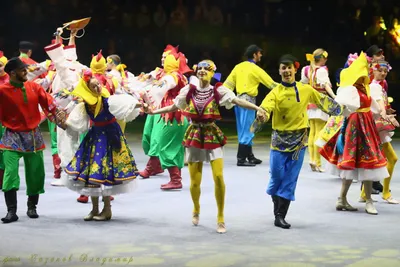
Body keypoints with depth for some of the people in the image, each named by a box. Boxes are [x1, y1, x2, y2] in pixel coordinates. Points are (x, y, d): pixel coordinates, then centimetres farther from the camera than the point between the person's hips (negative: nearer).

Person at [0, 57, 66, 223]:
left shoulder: (34, 87, 1)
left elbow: (50, 105, -1)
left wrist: (62, 120, -9)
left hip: (33, 136, 4)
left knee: (36, 173, 8)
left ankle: (32, 207, 25)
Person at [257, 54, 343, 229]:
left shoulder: (306, 90, 1)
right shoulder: (275, 92, -8)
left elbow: (323, 101, 16)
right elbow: (266, 106, -26)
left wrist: (338, 110, 22)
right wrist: (261, 114, -47)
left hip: (299, 140, 2)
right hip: (280, 139, -2)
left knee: (290, 179, 1)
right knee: (277, 176, -1)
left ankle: (280, 216, 4)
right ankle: (278, 210, 25)